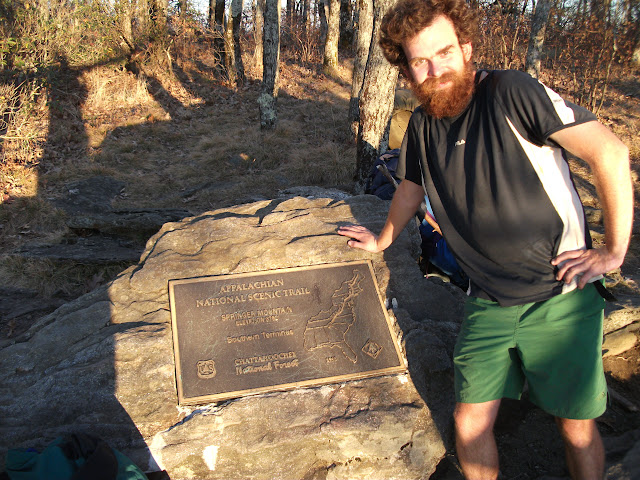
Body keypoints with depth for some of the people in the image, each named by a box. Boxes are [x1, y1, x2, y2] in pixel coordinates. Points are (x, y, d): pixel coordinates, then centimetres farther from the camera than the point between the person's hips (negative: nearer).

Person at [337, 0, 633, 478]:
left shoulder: (511, 92, -14)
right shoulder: (423, 125, 4)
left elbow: (610, 151, -16)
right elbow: (411, 188, 23)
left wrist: (615, 250, -12)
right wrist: (382, 240, 36)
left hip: (560, 298, -4)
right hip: (488, 304, 4)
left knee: (577, 426, 9)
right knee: (470, 424, 3)